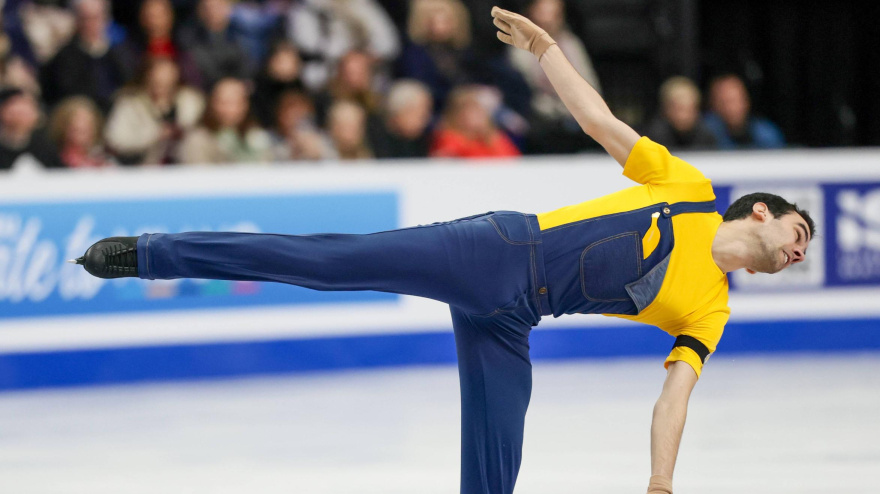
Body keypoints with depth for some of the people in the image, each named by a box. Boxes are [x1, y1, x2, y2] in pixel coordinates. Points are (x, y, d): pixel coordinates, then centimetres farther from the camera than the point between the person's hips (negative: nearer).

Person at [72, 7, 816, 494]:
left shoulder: (711, 311, 11)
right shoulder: (687, 190, 2)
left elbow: (674, 397, 6)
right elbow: (597, 119, 2)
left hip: (509, 320, 5)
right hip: (500, 251, -4)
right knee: (334, 260, -16)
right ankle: (149, 255, -13)